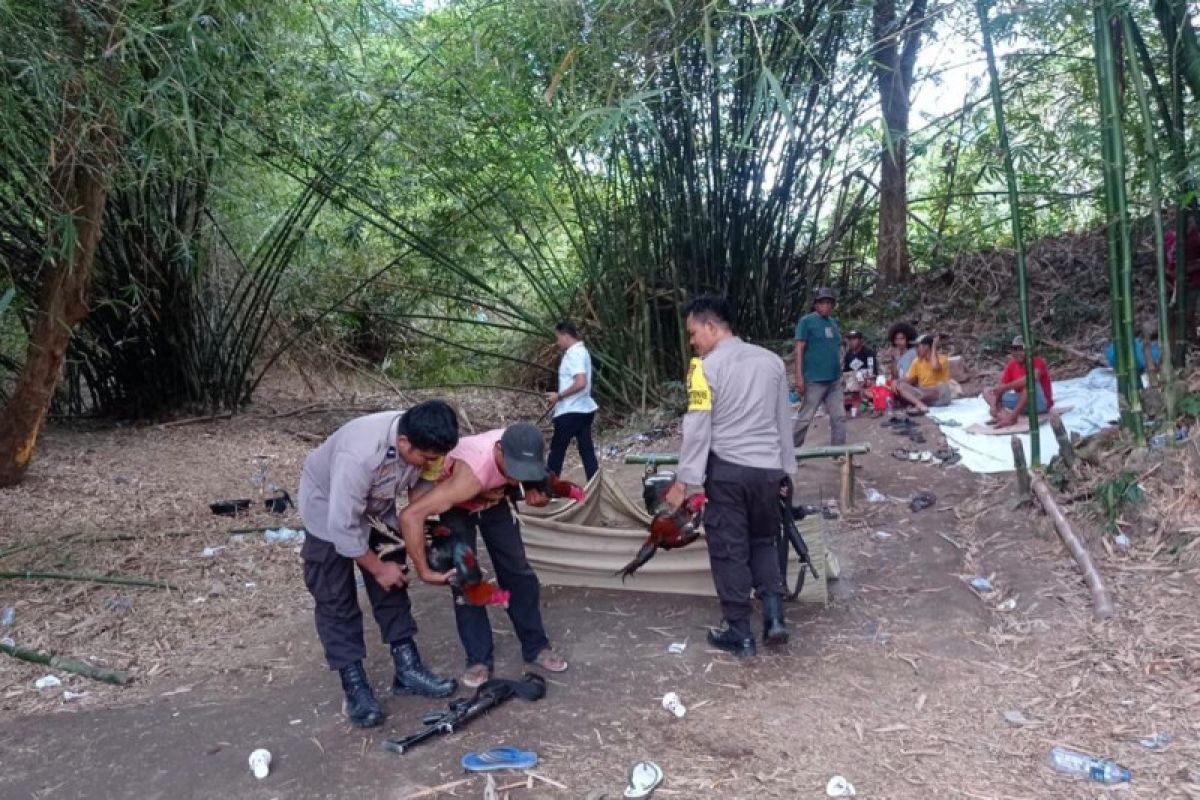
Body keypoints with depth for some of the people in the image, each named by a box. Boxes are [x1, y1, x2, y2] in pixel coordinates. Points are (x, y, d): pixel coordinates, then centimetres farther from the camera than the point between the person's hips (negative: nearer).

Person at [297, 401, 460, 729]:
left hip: (376, 507, 6)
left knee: (393, 587, 6)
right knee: (336, 599, -3)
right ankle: (355, 686, 6)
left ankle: (408, 669, 15)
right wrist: (378, 568, -22)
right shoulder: (358, 456, -44)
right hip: (329, 511, -6)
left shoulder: (421, 443, -26)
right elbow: (343, 527, -35)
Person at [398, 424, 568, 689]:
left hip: (493, 500, 4)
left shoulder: (524, 453, -31)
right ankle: (479, 659, 5)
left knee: (518, 571, 3)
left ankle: (536, 646, 16)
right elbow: (410, 516, -48)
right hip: (455, 505, -4)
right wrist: (424, 571, -41)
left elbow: (535, 481, -5)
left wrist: (537, 494, -30)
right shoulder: (472, 473, -46)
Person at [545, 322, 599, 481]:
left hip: (571, 411, -9)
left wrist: (559, 396, -18)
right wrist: (561, 396, 15)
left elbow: (581, 383, -28)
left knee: (557, 450, 3)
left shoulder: (574, 354, -17)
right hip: (583, 409, 9)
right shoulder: (581, 351, 15)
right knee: (587, 450, 8)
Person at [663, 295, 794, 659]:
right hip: (768, 469, 5)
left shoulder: (706, 367, -10)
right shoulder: (772, 360, 5)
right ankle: (774, 616, 12)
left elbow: (697, 428, -13)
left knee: (729, 550, 7)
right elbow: (783, 422, 12)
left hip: (727, 470, -5)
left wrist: (684, 480, -9)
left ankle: (739, 634, 15)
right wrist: (785, 468, 21)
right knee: (763, 542, 22)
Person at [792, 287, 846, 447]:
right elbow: (799, 349, -12)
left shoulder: (833, 322, 14)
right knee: (805, 418, -1)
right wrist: (799, 377, -18)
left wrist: (839, 373, 18)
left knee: (839, 417, 8)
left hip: (834, 380, 7)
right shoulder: (806, 321, -7)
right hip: (814, 380, -7)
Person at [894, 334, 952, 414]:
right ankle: (920, 404, -42)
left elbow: (935, 366, -29)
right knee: (900, 385, -19)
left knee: (942, 386, -38)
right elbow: (909, 379, 7)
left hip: (940, 397, -4)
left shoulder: (942, 359, -6)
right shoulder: (917, 361, 9)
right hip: (922, 393, 4)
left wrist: (934, 347, -16)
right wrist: (897, 383, -15)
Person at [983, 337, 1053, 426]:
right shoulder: (1011, 365, 2)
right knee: (987, 391, -3)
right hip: (1020, 401, 6)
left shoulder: (1037, 362, -14)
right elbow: (1000, 388, -3)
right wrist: (994, 405, -21)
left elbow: (1032, 378, -35)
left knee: (1031, 381, -34)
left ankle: (1013, 416, -37)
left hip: (1040, 404, -6)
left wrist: (1005, 387, -35)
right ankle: (1004, 414, -32)